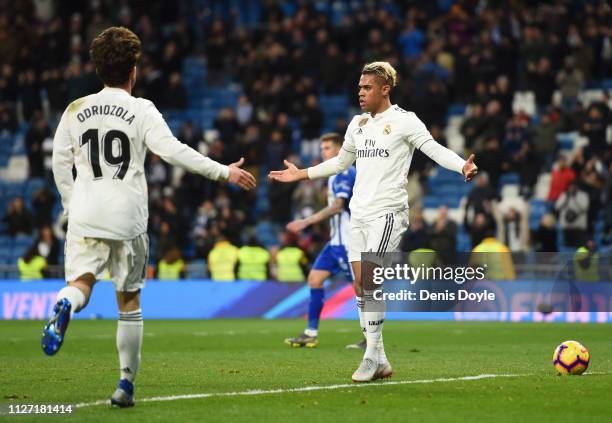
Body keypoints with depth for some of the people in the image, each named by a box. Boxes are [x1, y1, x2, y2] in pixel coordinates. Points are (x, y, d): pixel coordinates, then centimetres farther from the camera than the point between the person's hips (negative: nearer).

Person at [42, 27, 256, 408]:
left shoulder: (76, 110, 9)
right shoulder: (141, 110, -3)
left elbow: (60, 162, 11)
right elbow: (173, 151, -12)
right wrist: (224, 172, -7)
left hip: (85, 215, 2)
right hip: (127, 217, -2)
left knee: (81, 282, -6)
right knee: (129, 301, 9)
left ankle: (66, 305, -45)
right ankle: (127, 384, 11)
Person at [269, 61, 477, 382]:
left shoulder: (404, 121, -4)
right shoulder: (357, 124, 17)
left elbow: (434, 149, -15)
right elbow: (341, 162, 31)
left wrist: (463, 166, -33)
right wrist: (301, 174, 33)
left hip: (387, 212, -7)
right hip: (359, 212, 7)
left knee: (370, 278, -18)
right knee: (360, 284, 3)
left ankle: (373, 355, -13)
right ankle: (380, 362, 9)